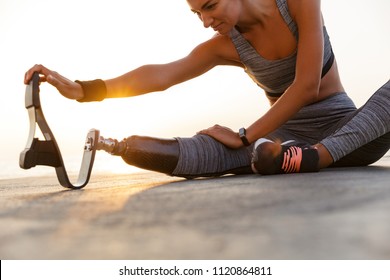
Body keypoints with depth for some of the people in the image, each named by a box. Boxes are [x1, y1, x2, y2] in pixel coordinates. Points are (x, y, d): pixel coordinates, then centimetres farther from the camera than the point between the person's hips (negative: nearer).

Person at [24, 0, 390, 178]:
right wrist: (80, 89, -32)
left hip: (348, 128, 0)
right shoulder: (223, 46, -4)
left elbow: (307, 86, -18)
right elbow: (161, 74, -19)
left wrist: (245, 138, -18)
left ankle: (310, 159, -47)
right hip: (288, 135, 0)